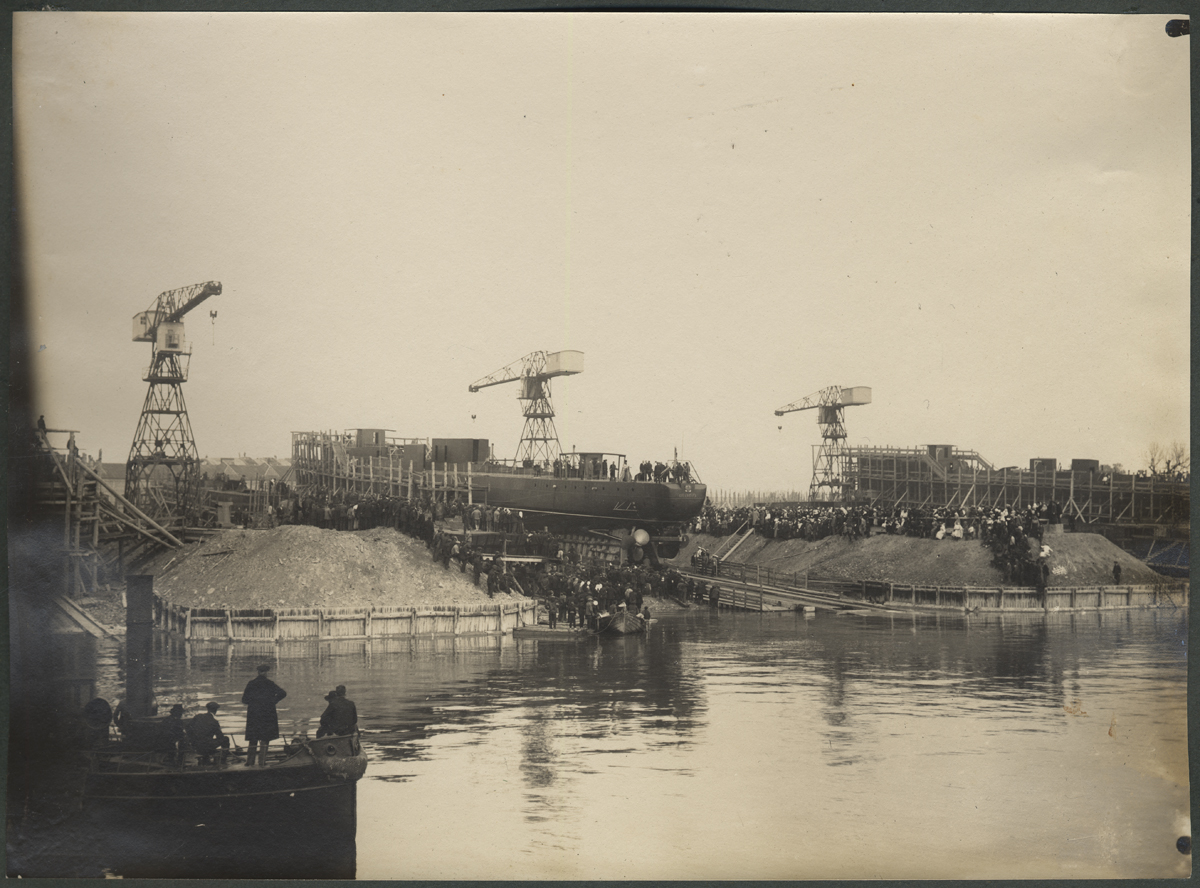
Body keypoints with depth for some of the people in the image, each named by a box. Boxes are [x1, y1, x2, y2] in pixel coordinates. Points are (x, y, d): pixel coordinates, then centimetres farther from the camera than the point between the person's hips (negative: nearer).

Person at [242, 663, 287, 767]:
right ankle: (261, 762, 3)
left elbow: (244, 700, 1)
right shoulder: (269, 684, -4)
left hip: (253, 713, 2)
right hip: (267, 714, -2)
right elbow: (283, 693, -12)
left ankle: (250, 762, 9)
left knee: (253, 739, 11)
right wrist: (273, 701, -2)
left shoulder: (251, 684, -1)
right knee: (264, 739, 6)